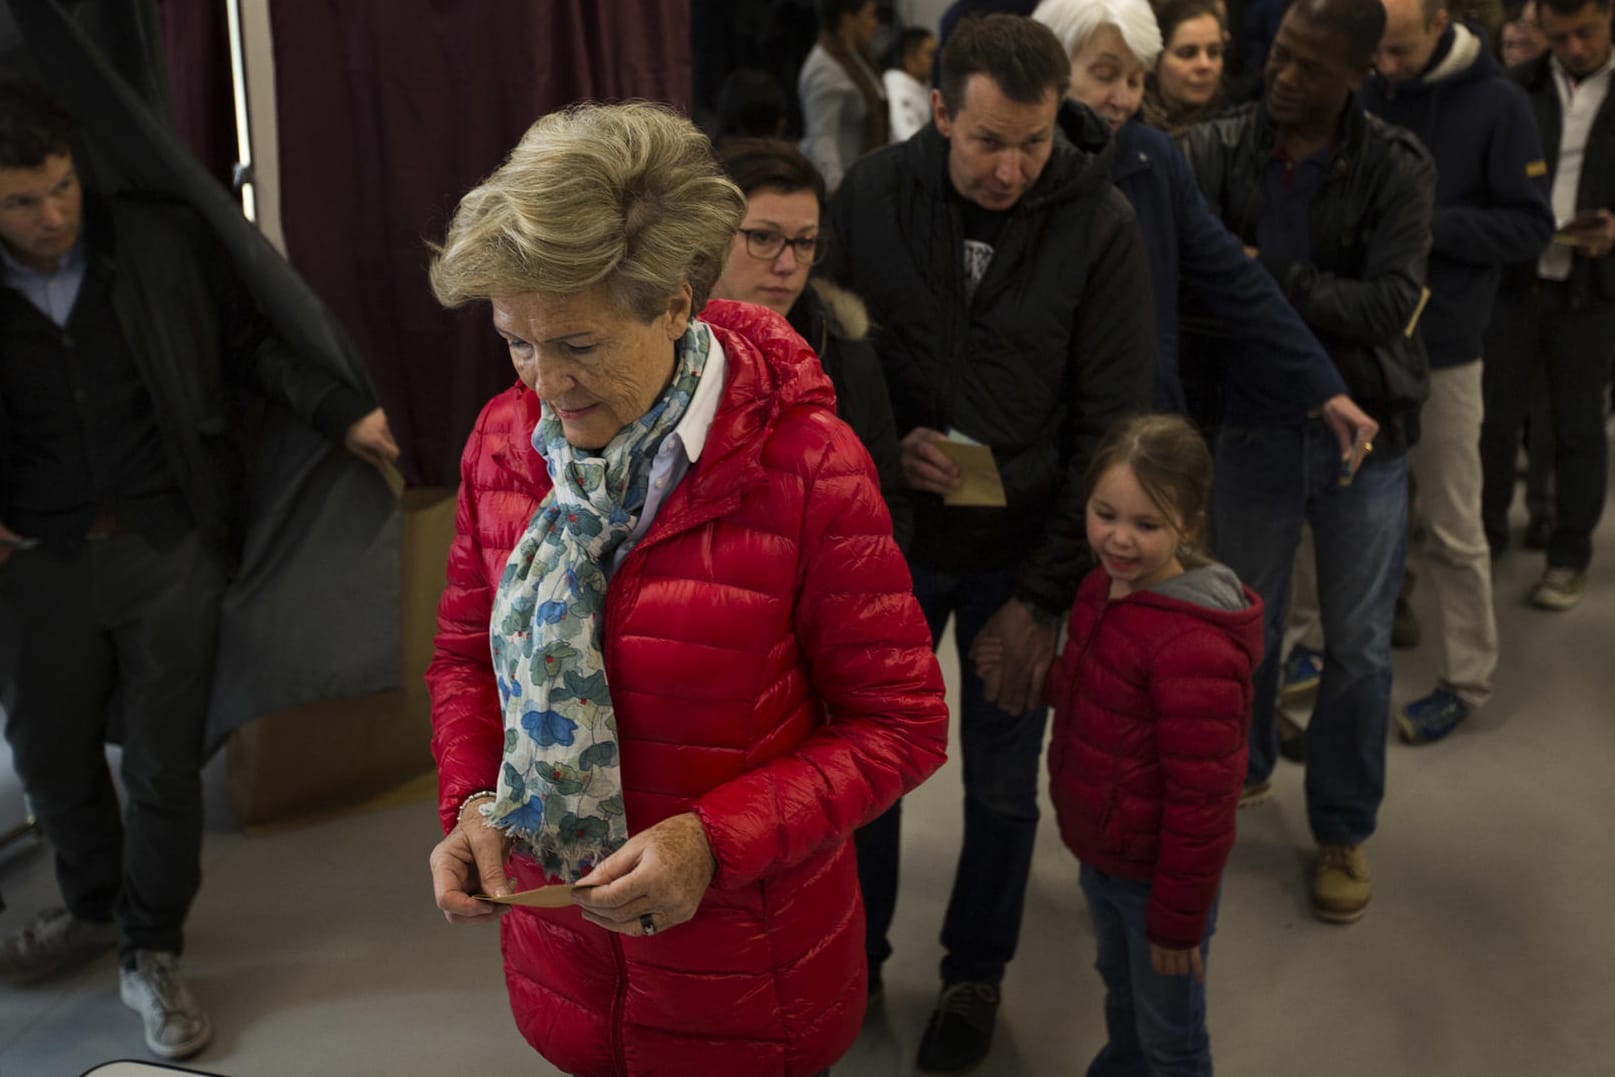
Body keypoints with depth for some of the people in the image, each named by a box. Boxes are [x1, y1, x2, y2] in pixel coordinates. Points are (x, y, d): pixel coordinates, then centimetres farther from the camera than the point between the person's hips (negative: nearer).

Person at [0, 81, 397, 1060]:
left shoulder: (162, 241, -7)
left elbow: (249, 345, 2)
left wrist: (342, 413, -9)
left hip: (169, 547, -2)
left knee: (163, 762, 5)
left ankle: (151, 954, 26)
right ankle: (95, 907, 45)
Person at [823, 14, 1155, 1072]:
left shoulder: (1101, 225, -15)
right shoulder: (872, 195, -10)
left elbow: (1111, 427, -11)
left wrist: (1046, 593, -12)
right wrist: (886, 444, -18)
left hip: (1020, 554, -1)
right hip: (893, 540, 2)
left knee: (1002, 786, 12)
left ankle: (976, 972, 38)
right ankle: (854, 951, 40)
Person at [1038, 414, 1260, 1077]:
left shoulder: (1194, 649, -32)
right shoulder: (1102, 588, -4)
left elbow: (1201, 800, -25)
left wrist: (1178, 919, -17)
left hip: (1157, 873, -8)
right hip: (1097, 855, 8)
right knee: (1120, 990, 31)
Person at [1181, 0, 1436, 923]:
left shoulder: (1397, 168, -9)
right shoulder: (1218, 149, -6)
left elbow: (1390, 303, -19)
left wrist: (1269, 277, -22)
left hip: (1366, 434, -1)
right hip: (1254, 429, 1)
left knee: (1359, 645, 9)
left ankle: (1344, 829, 28)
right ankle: (1241, 768, 43)